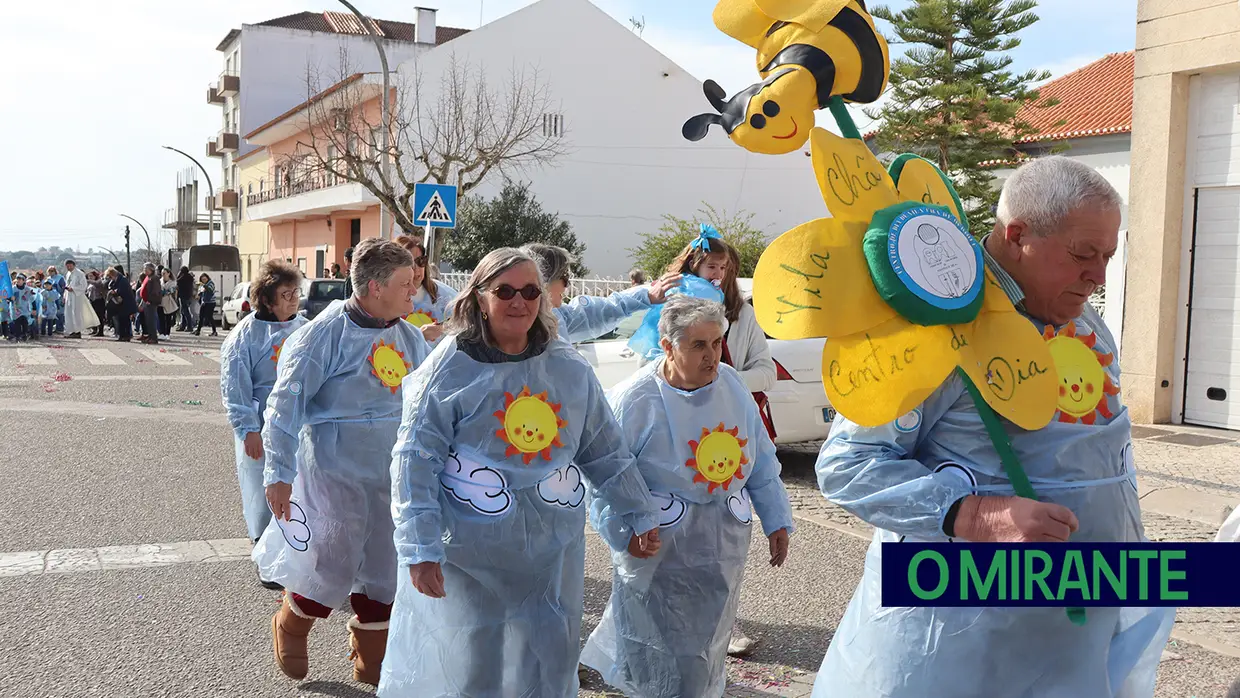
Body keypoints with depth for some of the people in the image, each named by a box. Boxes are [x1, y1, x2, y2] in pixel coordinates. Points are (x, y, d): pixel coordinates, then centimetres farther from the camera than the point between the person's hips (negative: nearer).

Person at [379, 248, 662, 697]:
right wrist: (420, 548, -17)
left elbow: (606, 452, 12)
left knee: (549, 661, 12)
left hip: (552, 554, 4)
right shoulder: (451, 367, -9)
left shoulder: (570, 368, 4)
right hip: (470, 551, -4)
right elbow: (415, 461, -11)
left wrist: (637, 517, 12)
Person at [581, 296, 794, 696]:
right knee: (659, 653, 2)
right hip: (661, 547, -5)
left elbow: (761, 461, 8)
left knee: (704, 652, 18)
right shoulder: (634, 400, -17)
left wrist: (777, 520, 7)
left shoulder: (732, 385, -1)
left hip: (723, 545, 5)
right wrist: (627, 534, -23)